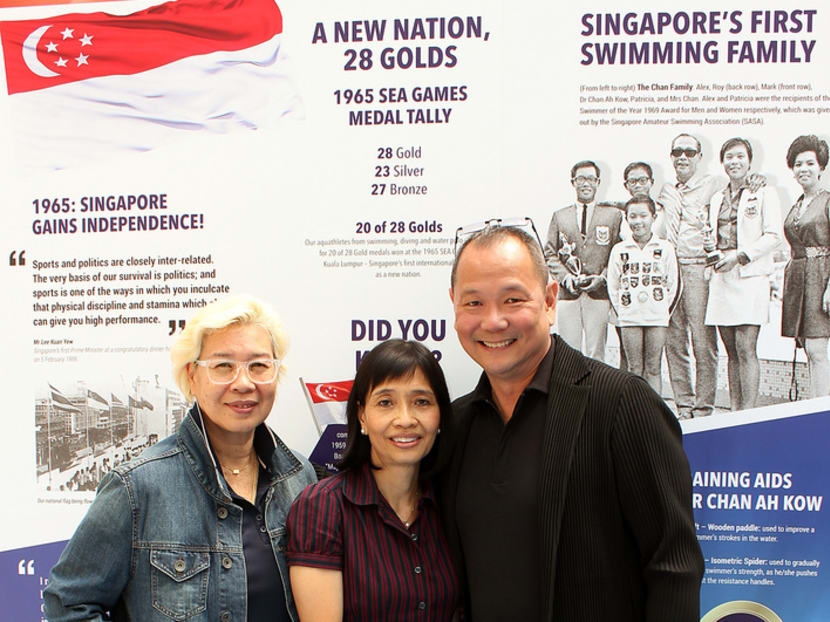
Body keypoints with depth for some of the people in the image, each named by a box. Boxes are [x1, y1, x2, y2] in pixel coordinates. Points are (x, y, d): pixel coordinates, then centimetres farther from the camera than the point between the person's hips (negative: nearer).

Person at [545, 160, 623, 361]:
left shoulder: (613, 215, 9)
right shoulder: (559, 216, 14)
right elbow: (550, 253, 11)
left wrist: (602, 277, -7)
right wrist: (565, 277, -4)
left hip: (599, 293, -1)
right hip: (568, 293, 1)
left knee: (595, 353, -1)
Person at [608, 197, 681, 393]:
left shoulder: (665, 248, 4)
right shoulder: (619, 250, 5)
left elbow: (675, 284, 8)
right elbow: (612, 286, 9)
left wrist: (664, 310, 3)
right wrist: (622, 311, 3)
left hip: (657, 318, -1)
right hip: (629, 318, 1)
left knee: (653, 368, 2)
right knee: (635, 367, 3)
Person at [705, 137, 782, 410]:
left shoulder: (763, 193, 4)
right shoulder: (717, 199, 20)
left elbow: (773, 236, -3)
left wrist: (739, 256, -12)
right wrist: (716, 255, 1)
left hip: (750, 276, -5)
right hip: (721, 278, 5)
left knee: (746, 348, -12)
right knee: (732, 352, 5)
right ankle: (734, 412, 8)